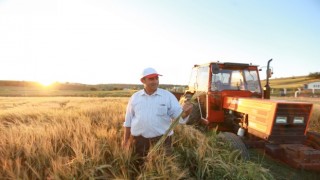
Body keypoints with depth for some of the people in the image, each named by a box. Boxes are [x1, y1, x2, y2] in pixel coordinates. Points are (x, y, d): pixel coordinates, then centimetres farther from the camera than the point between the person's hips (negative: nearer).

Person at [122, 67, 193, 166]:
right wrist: (126, 139, 12)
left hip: (161, 139, -2)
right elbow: (128, 120, 11)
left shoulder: (168, 96, -3)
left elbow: (178, 114, -9)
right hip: (139, 139, 2)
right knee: (140, 166, 17)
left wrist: (185, 112, -32)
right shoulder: (135, 97, 3)